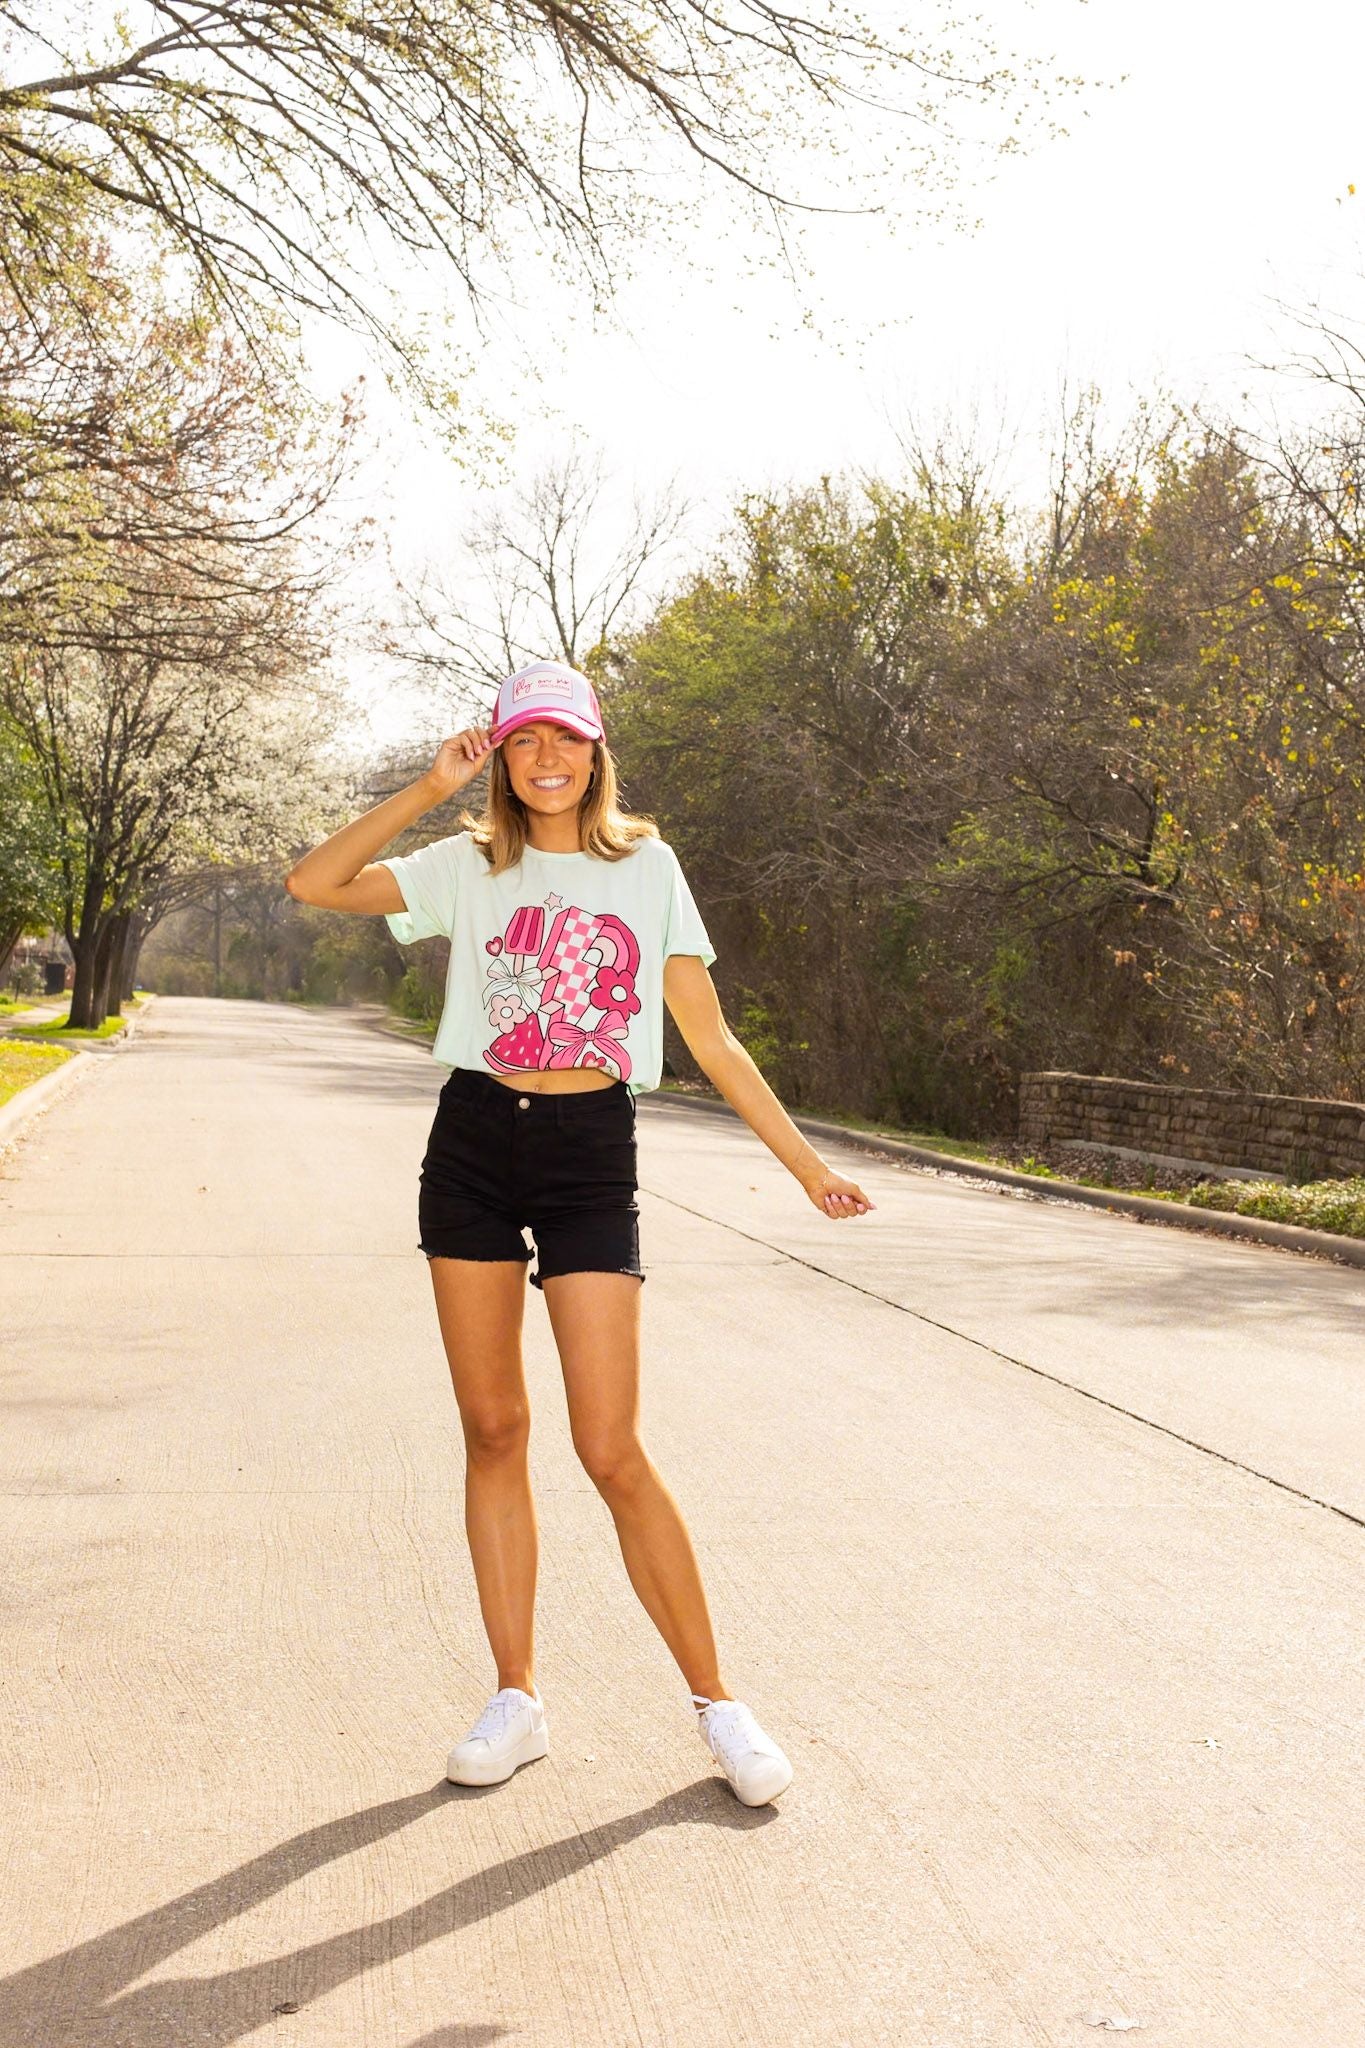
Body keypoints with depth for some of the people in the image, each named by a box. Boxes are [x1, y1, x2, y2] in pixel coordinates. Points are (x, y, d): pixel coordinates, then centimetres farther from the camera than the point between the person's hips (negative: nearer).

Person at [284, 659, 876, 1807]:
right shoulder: (471, 867, 8)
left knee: (611, 1451, -7)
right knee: (493, 1430, 5)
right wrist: (433, 789, -3)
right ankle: (517, 1698, 18)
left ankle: (716, 1702, 7)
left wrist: (806, 1164, 6)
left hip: (591, 1156, -2)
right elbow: (314, 884, -2)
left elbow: (711, 1039, 8)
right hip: (474, 1145, 2)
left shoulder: (646, 867, 7)